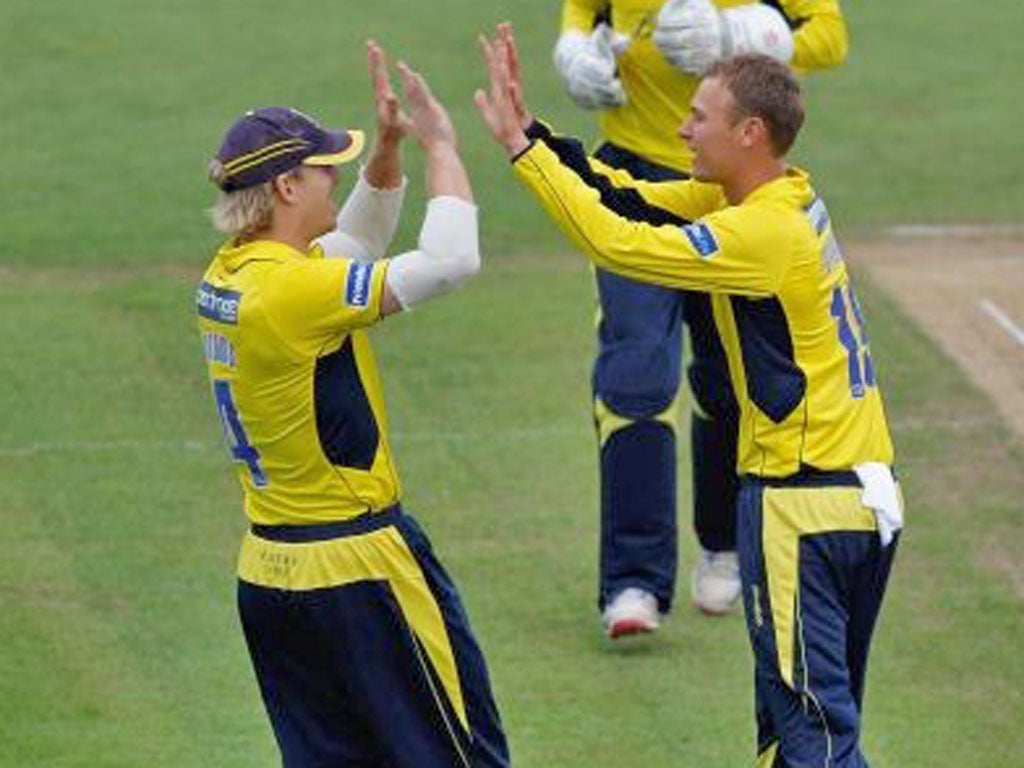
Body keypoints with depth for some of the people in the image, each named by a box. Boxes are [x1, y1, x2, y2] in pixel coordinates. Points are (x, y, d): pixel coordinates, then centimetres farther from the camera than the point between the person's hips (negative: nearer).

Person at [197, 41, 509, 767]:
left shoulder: (228, 277, 6)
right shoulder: (289, 287, -22)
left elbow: (360, 240, 23)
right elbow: (450, 260, -25)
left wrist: (390, 145, 11)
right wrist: (441, 143, -12)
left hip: (270, 565, 9)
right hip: (357, 566, -9)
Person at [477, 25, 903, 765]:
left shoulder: (765, 231, -19)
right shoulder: (788, 196, 9)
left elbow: (616, 241, -23)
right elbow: (628, 198, 9)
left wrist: (523, 149, -18)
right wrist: (534, 131, 0)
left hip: (802, 503, -10)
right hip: (865, 492, 10)